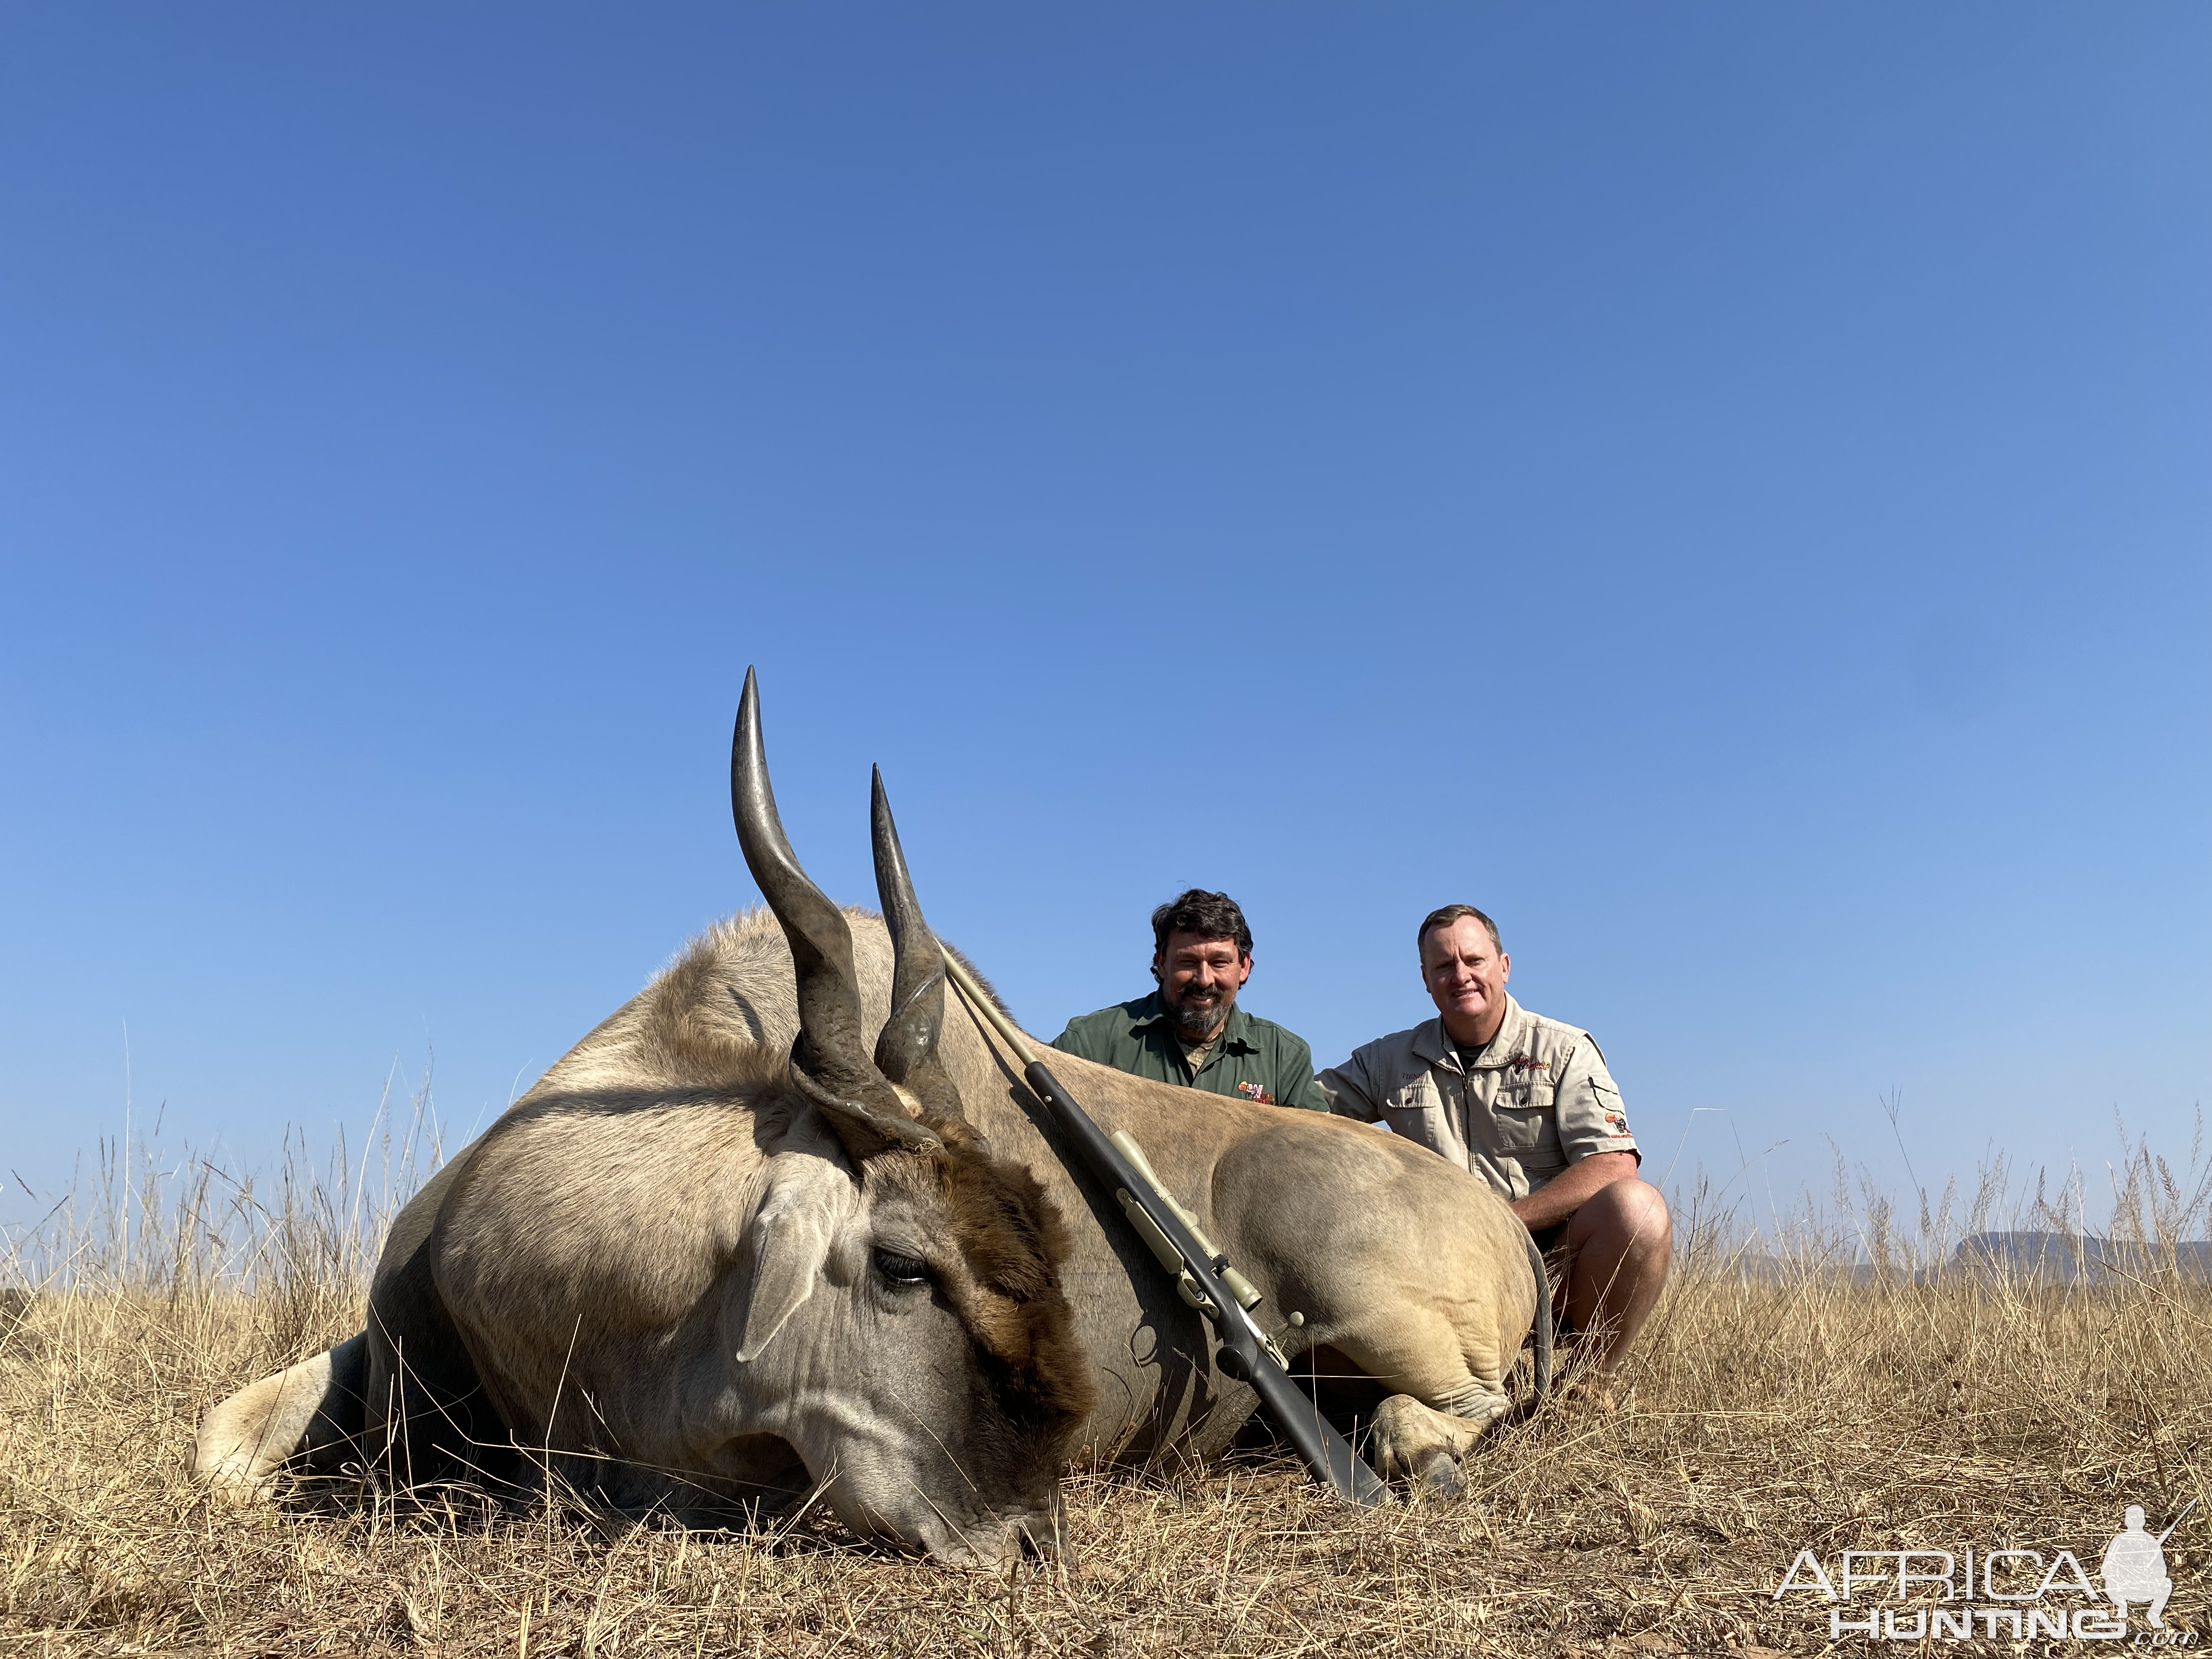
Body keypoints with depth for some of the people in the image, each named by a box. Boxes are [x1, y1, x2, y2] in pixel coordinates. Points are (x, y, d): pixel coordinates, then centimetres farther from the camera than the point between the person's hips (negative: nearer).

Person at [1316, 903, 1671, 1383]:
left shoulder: (1563, 1051, 4)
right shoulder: (1391, 1061, 13)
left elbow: (1614, 1166, -8)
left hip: (1553, 1259, -2)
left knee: (1636, 1207, -31)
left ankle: (1590, 1381, -8)